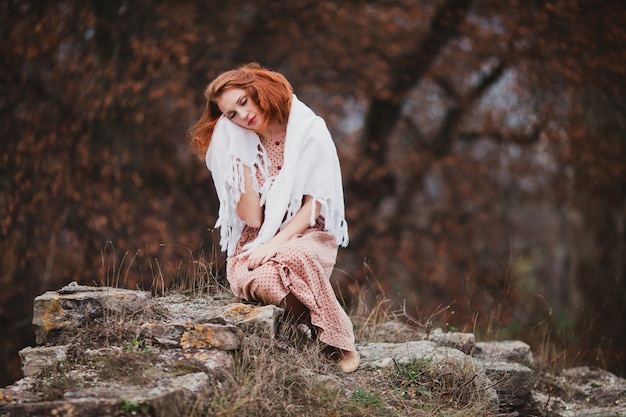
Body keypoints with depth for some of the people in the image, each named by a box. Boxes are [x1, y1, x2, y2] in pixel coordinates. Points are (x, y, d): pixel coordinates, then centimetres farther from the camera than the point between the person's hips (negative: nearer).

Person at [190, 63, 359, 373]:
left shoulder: (310, 132, -3)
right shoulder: (237, 146, 4)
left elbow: (313, 204, -5)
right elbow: (252, 218, -4)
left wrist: (275, 244, -18)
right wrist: (243, 162, -10)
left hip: (306, 235, -1)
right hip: (255, 242, 1)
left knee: (291, 259, -39)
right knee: (258, 279, -36)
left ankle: (339, 341, -18)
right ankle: (329, 335, -15)